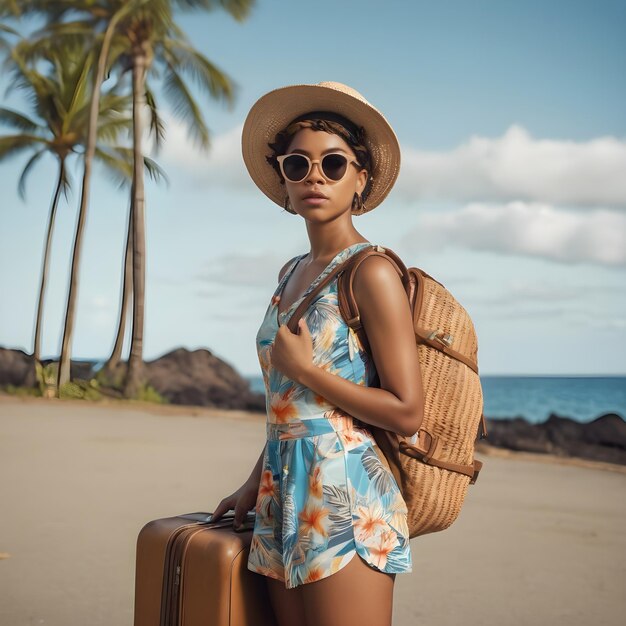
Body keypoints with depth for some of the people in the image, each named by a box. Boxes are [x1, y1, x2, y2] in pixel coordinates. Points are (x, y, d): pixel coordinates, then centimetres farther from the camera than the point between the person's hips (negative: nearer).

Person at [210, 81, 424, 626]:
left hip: (348, 504, -7)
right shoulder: (292, 274, 13)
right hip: (286, 498, 7)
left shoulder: (371, 273, -10)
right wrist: (256, 483, 15)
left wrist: (304, 367, -12)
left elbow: (407, 413, -15)